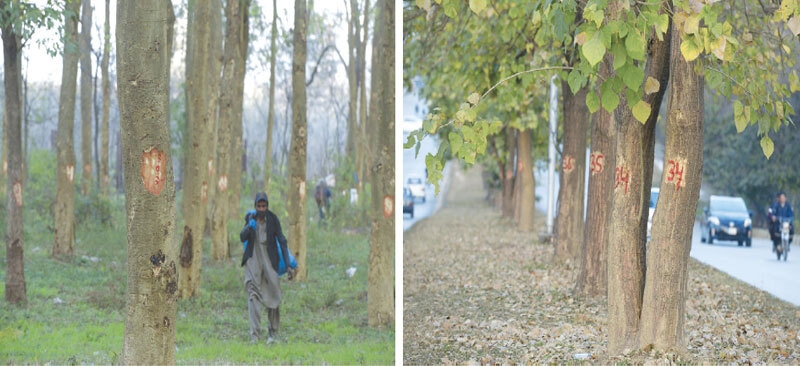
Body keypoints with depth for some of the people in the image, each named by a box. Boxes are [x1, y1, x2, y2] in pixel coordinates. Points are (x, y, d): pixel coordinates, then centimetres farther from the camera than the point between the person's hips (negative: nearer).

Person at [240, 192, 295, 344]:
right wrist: (249, 226, -27)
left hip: (269, 260, -1)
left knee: (273, 296, 2)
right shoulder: (250, 217, -2)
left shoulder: (273, 219, -10)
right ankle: (254, 334, -17)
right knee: (253, 293, -12)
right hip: (253, 259, 1)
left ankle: (273, 333, 21)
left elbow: (282, 241, -9)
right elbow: (242, 238, -6)